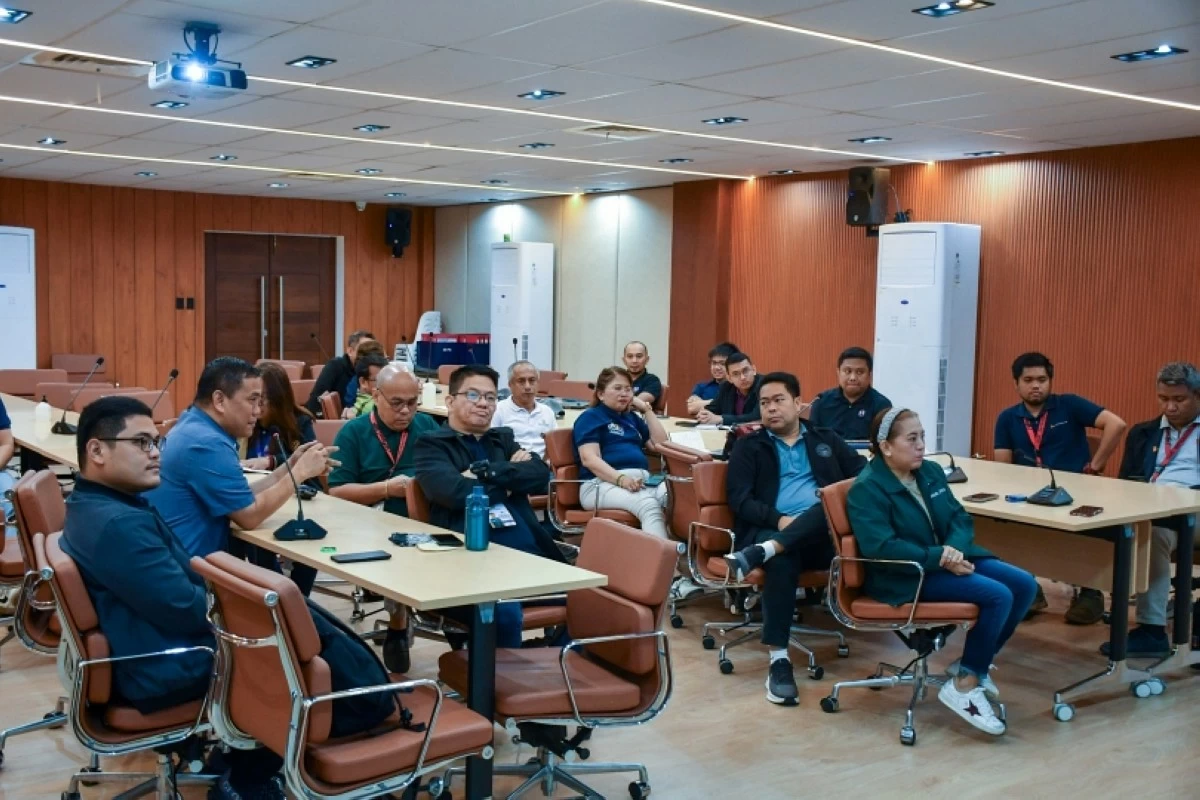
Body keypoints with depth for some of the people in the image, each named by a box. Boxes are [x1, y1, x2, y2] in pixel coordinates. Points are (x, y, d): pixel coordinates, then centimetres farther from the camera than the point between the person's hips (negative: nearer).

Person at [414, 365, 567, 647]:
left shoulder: (503, 439, 25)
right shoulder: (431, 444, 9)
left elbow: (540, 475, 7)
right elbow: (454, 492, -10)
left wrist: (487, 472, -4)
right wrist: (509, 479, 4)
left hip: (530, 553, 5)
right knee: (505, 612, -33)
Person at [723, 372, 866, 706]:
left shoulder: (825, 439, 23)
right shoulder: (748, 446, 16)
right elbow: (740, 500, 3)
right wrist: (778, 519, -15)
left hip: (822, 535, 2)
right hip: (768, 531, -2)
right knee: (784, 558, -37)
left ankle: (762, 553, -42)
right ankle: (779, 660, -36)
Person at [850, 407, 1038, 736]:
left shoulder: (931, 471, 9)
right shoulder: (867, 488, -14)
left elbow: (960, 518, 8)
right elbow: (880, 547, -24)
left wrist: (955, 548, -16)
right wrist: (939, 558, -26)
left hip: (948, 558, 9)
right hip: (904, 576, -8)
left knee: (1024, 585, -5)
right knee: (998, 596, -23)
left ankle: (973, 662, 9)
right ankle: (964, 685, -10)